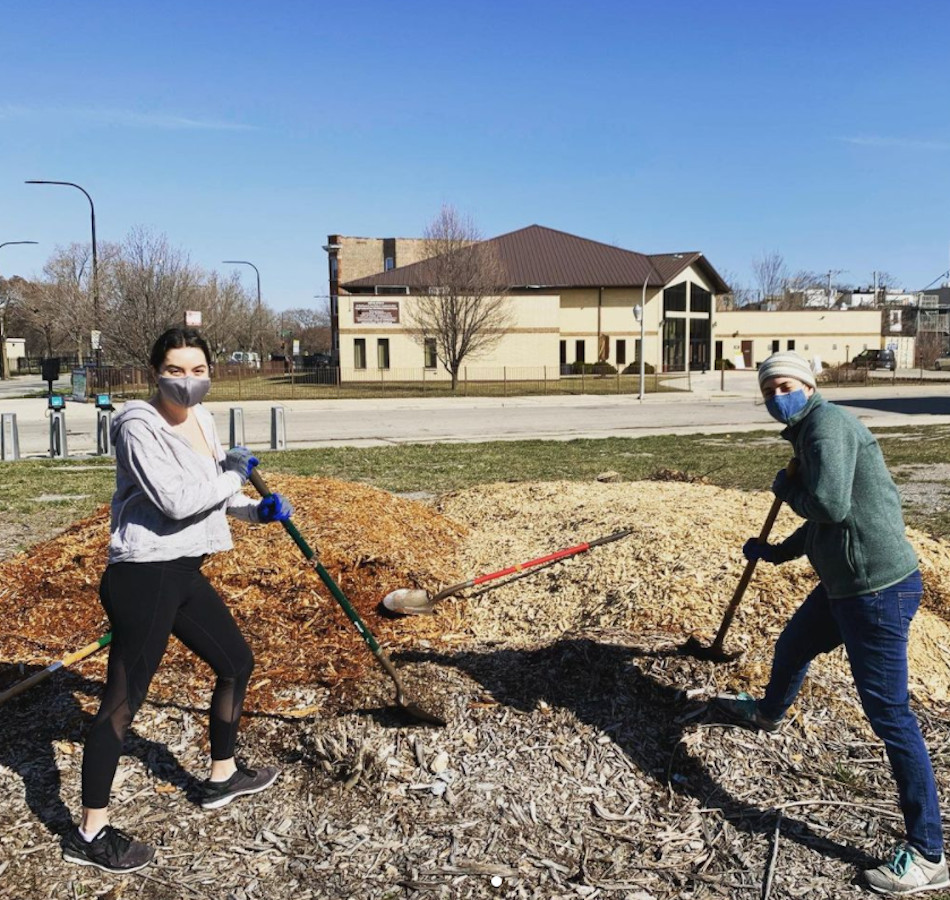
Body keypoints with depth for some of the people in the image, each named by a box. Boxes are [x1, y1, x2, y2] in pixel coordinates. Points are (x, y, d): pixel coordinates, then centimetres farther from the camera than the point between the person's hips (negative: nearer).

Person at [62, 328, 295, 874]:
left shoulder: (202, 419, 10)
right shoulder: (139, 426, -15)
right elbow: (176, 500, -25)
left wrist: (257, 511, 3)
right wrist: (233, 473, -11)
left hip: (184, 573, 9)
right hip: (143, 578, -9)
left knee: (237, 662, 19)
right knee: (123, 701, -2)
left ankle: (223, 777, 38)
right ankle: (90, 835, 12)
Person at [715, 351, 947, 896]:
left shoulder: (827, 422, -16)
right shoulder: (808, 432, 15)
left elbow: (829, 505, -29)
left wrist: (786, 489, -9)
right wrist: (777, 553, 34)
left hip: (877, 589, -10)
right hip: (846, 584, 10)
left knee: (889, 714, -5)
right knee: (792, 647, 30)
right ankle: (769, 713, 62)